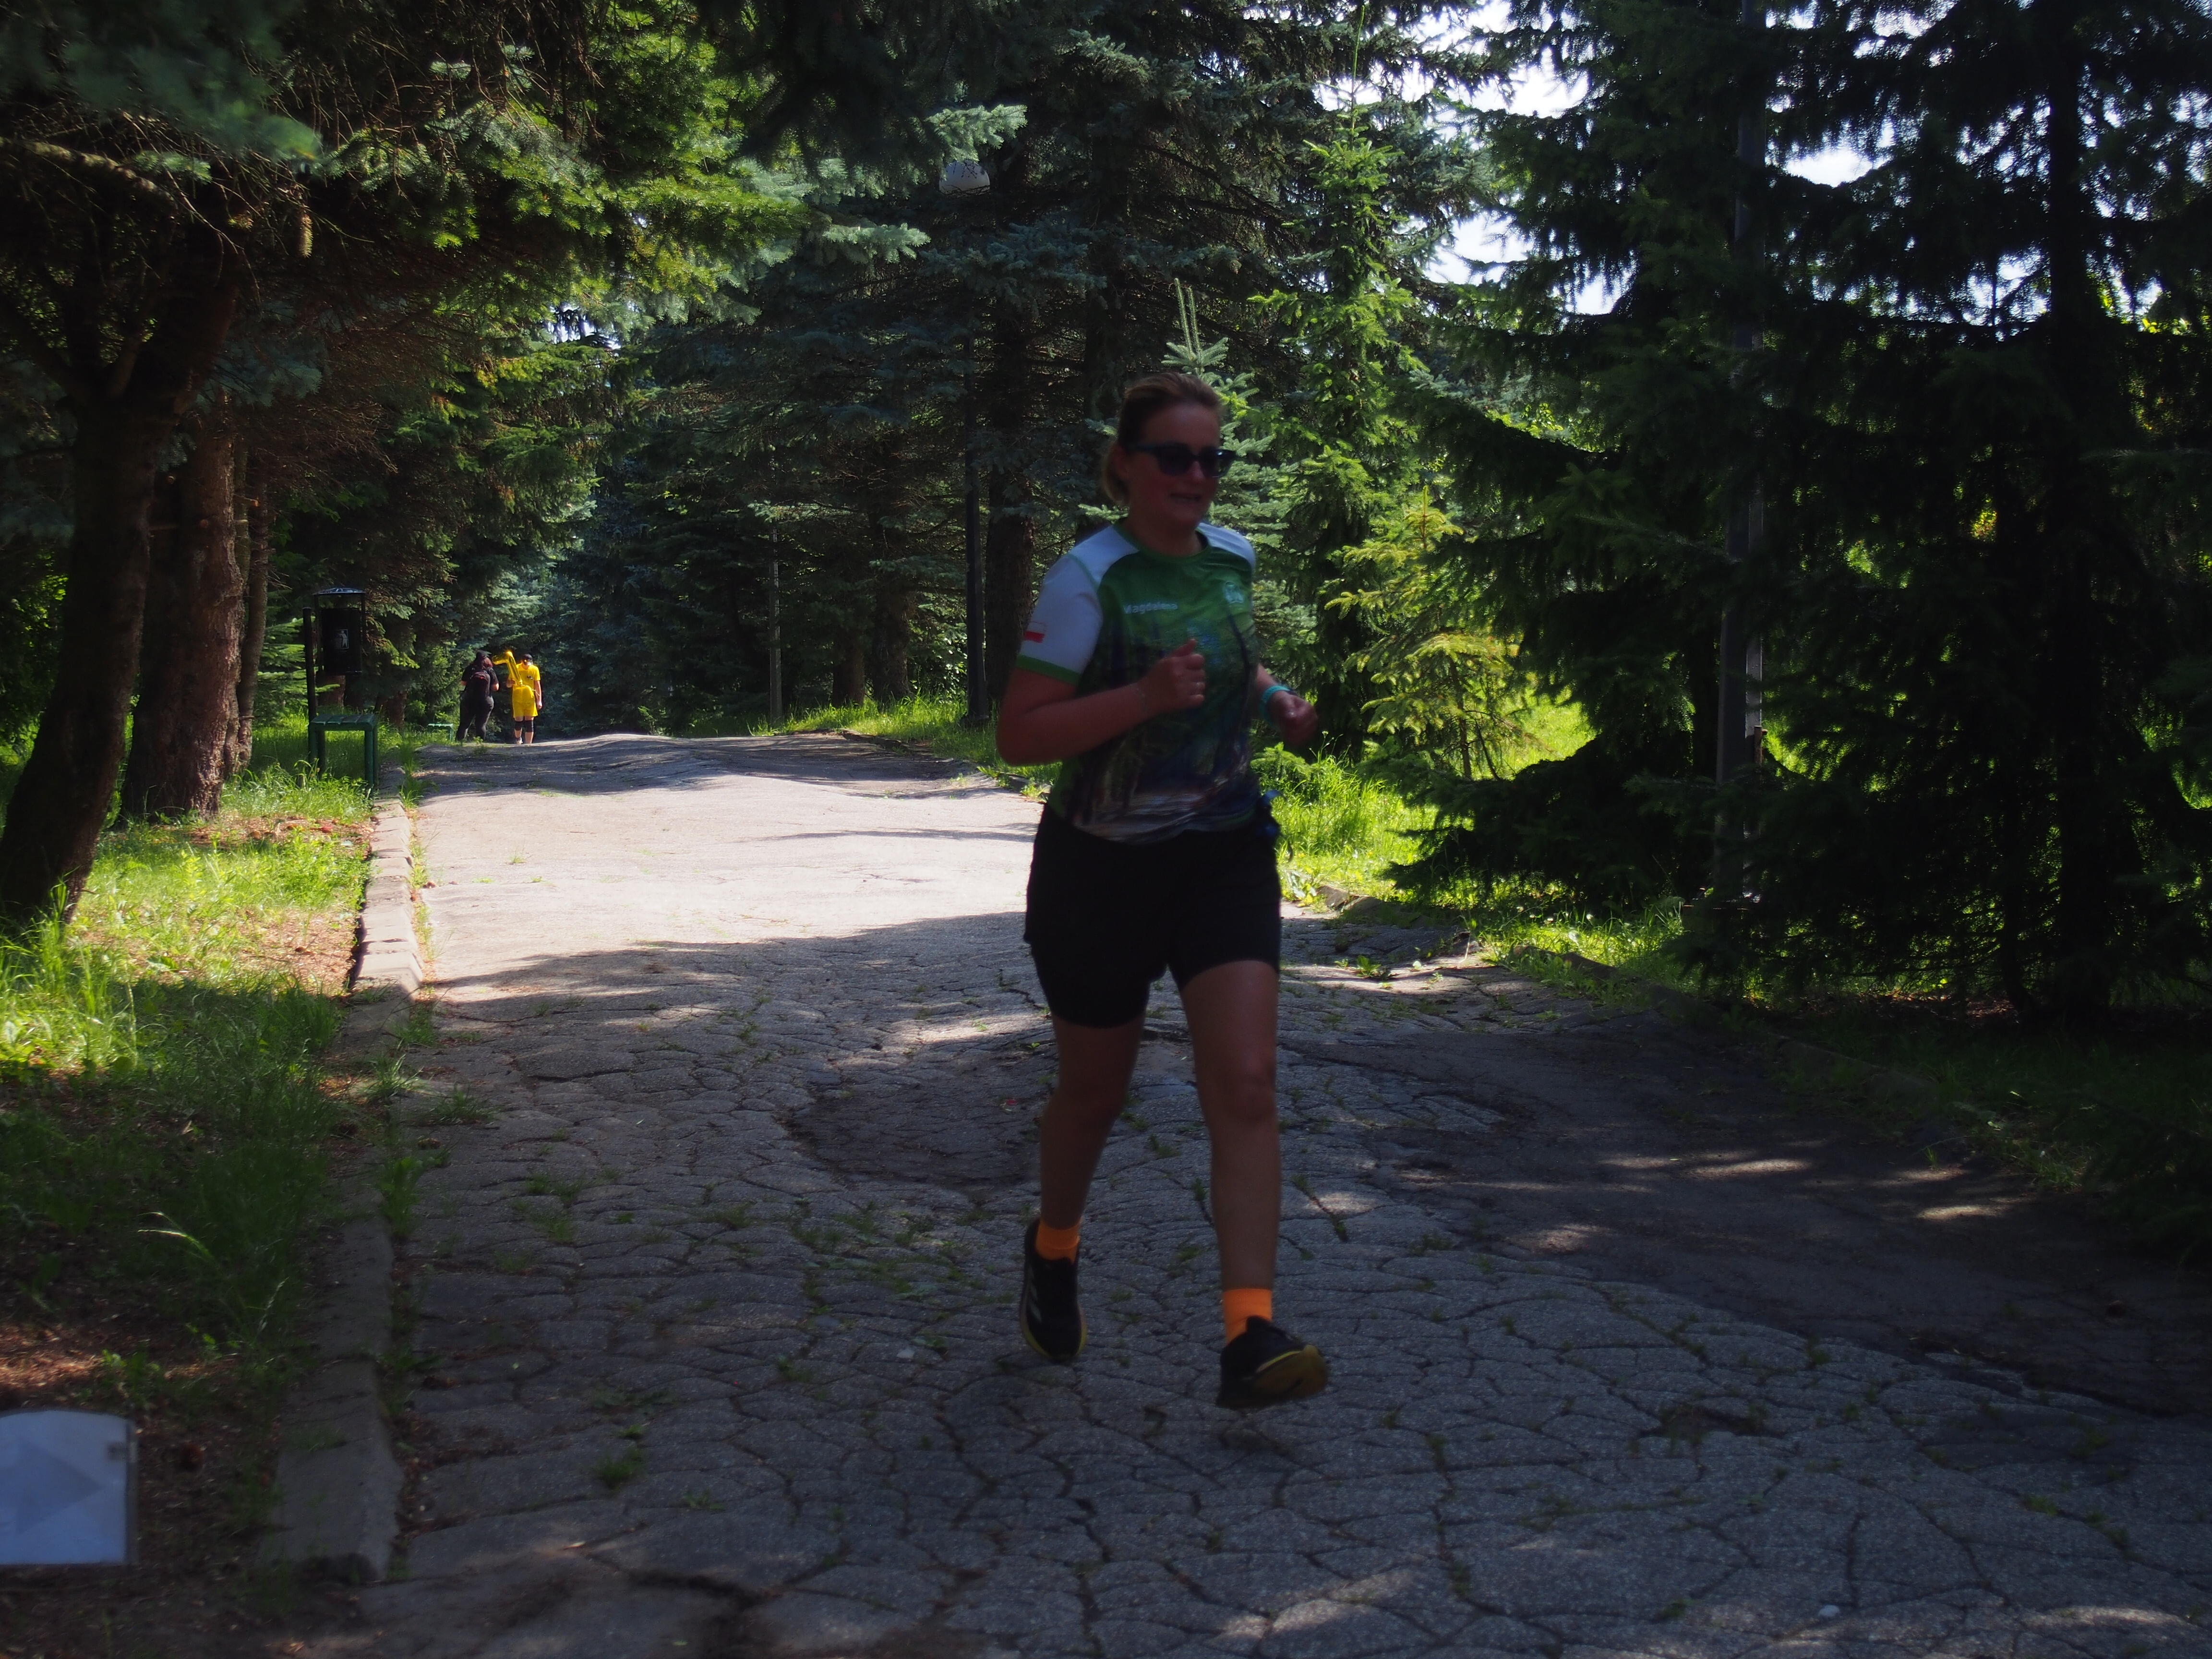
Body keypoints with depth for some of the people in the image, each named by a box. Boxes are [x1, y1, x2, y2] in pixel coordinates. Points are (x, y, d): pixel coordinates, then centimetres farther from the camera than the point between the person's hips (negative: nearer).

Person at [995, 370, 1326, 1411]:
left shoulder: (1233, 558, 5)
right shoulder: (1089, 578, -13)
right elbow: (1018, 736, -18)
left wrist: (1276, 701, 4)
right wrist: (1145, 698, -29)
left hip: (1223, 856, 4)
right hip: (1101, 866, -4)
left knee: (1246, 1083, -12)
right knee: (1095, 1091, 12)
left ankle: (1248, 1337, -14)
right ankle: (1052, 1253, 42)